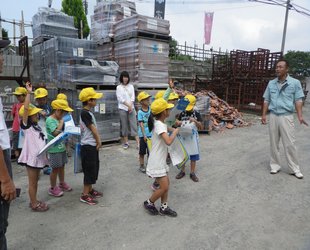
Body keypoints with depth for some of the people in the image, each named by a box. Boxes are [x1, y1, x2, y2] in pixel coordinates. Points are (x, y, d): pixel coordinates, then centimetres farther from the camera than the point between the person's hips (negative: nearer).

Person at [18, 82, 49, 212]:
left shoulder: (37, 126, 12)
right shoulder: (26, 125, -11)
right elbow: (25, 108, -23)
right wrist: (28, 92, -23)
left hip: (38, 156, 8)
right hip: (31, 157, -8)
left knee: (36, 180, 17)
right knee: (32, 182, 3)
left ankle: (34, 201, 29)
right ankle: (34, 204, 14)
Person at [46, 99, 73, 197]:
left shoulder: (59, 119, 7)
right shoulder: (50, 120, -16)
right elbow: (56, 132, -28)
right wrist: (61, 121, -18)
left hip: (62, 147, 8)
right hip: (54, 149, -8)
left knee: (62, 166, 19)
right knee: (55, 169, 3)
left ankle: (62, 183, 36)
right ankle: (53, 188, 18)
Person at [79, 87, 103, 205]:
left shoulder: (88, 112, 11)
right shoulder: (85, 113, -19)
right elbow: (93, 129, -16)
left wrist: (97, 142, 4)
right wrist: (99, 141, -5)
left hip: (92, 145, 10)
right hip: (88, 146, -10)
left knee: (94, 168, 18)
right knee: (90, 170, -1)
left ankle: (90, 190, 32)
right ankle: (85, 195, 11)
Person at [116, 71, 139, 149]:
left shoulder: (131, 86, 10)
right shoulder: (119, 87, 2)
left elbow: (133, 97, 5)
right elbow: (120, 99, -5)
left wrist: (131, 106, -8)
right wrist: (128, 105, -11)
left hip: (131, 108, 2)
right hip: (123, 108, -2)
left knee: (134, 125, -3)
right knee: (124, 126, 4)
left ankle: (138, 143, -5)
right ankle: (126, 142, 14)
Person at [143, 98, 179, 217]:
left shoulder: (159, 123, 8)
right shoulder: (160, 125, -23)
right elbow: (169, 141, -35)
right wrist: (175, 132, -18)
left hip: (160, 160, 10)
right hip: (157, 162, -10)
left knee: (166, 184, 16)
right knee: (164, 187, -2)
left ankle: (164, 207, 28)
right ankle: (149, 203, 19)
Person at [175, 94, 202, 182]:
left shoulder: (196, 113, -6)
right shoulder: (182, 113, -1)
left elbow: (200, 126, -10)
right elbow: (176, 123, 6)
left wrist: (195, 121, -28)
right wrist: (178, 122, -17)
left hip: (193, 137, -1)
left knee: (193, 155, 6)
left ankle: (192, 173, 18)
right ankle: (182, 171, 26)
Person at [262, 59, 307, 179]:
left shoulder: (295, 82, -1)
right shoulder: (271, 83, 8)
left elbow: (298, 100, -3)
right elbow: (266, 100, 12)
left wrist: (300, 116, -13)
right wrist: (264, 114, 5)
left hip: (287, 116, -3)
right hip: (273, 116, 3)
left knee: (290, 144, 0)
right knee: (273, 143, 9)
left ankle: (295, 168, 12)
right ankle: (275, 165, 21)